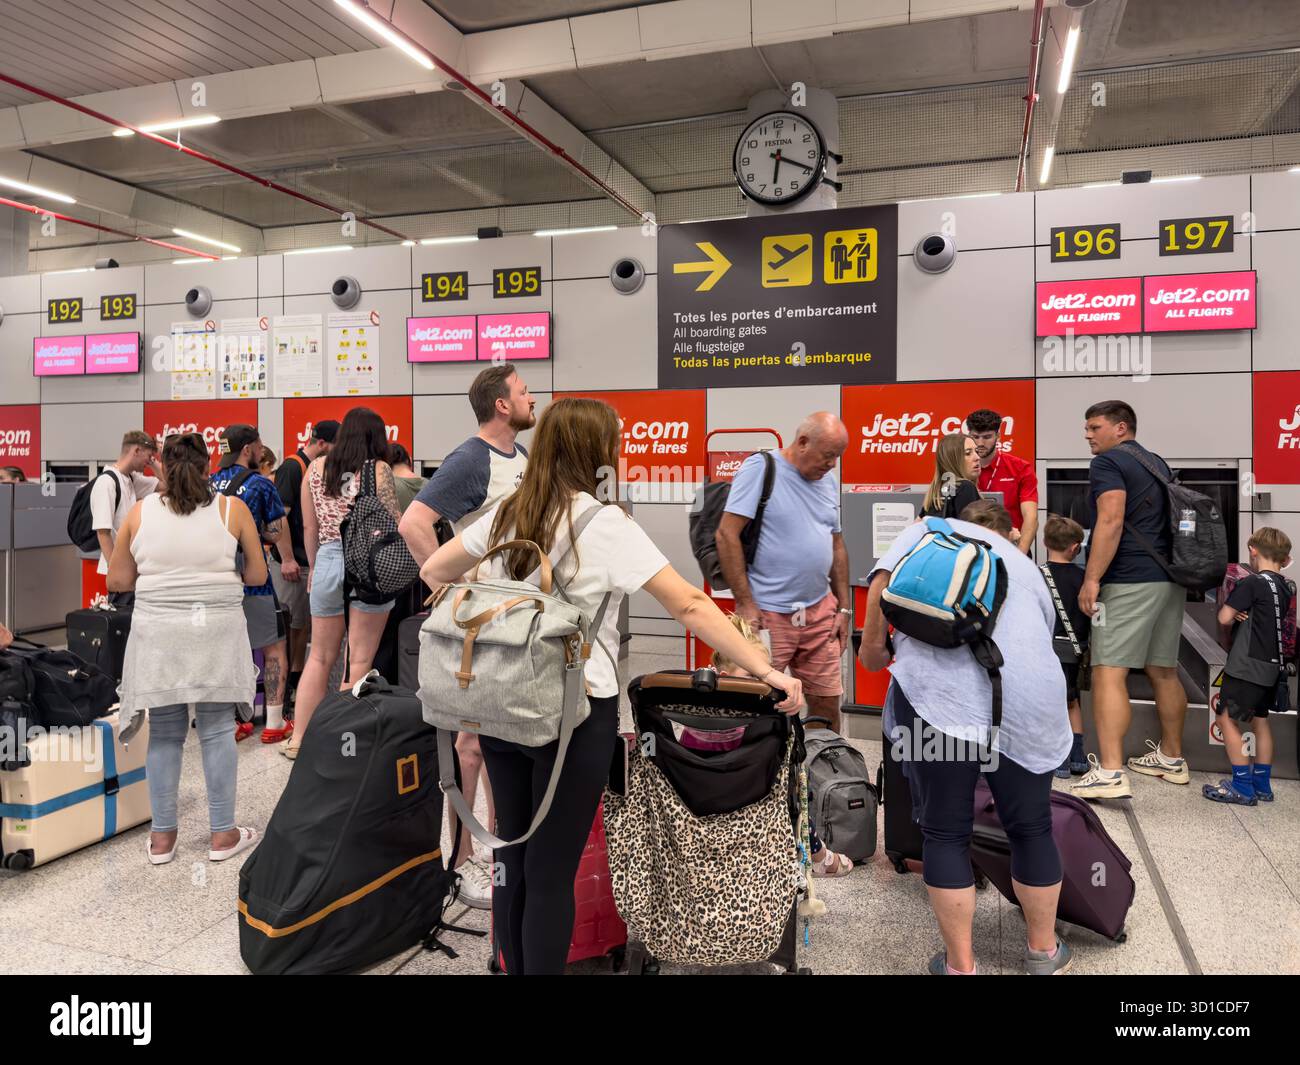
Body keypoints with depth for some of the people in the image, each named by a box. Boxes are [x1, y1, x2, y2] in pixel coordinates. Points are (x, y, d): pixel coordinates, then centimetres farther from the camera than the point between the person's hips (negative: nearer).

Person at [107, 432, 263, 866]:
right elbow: (258, 574, 4)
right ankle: (222, 834, 13)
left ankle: (162, 837, 19)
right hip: (217, 628, -1)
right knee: (217, 731, 5)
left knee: (163, 735, 10)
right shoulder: (232, 508, 1)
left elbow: (117, 580, 10)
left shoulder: (140, 511, 5)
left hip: (158, 633, 2)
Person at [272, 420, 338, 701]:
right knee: (288, 625, -2)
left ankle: (297, 678, 23)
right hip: (293, 562, -9)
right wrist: (287, 559, -21)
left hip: (313, 561, 9)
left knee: (305, 624, 14)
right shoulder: (292, 467, -13)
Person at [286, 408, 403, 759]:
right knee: (360, 661, 3)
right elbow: (395, 525, -6)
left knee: (320, 657, 15)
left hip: (328, 560, 4)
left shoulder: (316, 467, 7)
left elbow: (310, 527, 10)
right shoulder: (378, 470, -5)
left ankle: (298, 739, 19)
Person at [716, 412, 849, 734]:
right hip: (767, 613, -6)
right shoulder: (760, 468, -10)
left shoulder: (829, 481, 12)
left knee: (827, 701, 11)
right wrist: (746, 604, -15)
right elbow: (726, 534, -14)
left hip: (820, 611, 6)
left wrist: (844, 607, 16)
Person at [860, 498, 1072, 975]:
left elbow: (883, 583, 6)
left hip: (939, 687, -3)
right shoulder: (1026, 567, 33)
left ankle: (960, 966, 22)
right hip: (1025, 696, 3)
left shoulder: (930, 530, 24)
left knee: (945, 834, 12)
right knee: (1031, 828, 21)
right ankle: (1044, 953, 39)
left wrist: (872, 646, 20)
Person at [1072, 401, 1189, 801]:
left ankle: (1110, 772, -18)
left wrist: (1091, 579, -18)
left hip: (1130, 582, -9)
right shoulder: (1159, 464, 21)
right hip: (1170, 578, 9)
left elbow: (1111, 520, -18)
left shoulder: (1109, 462, -5)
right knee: (1164, 671, 18)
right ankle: (1171, 758, 30)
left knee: (1109, 673, -12)